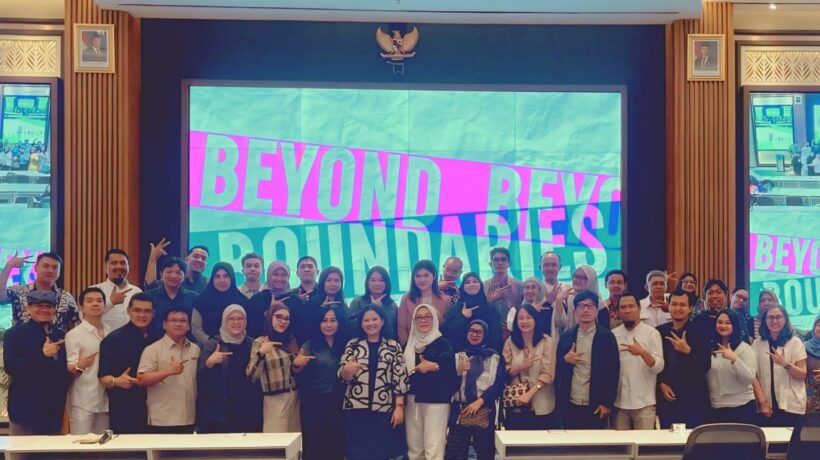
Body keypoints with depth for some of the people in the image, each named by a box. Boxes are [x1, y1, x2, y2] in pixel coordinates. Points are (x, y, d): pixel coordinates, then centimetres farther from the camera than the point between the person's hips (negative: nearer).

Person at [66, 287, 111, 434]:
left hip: (106, 400, 5)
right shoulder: (74, 334, -5)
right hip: (82, 402, -5)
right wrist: (78, 367, -30)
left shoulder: (111, 333, 9)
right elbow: (70, 370, -10)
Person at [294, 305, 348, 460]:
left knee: (336, 444, 3)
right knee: (313, 445, -1)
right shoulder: (310, 345, 1)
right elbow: (298, 374, 1)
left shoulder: (346, 345, 5)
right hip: (313, 402, -2)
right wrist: (296, 364, -20)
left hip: (338, 402, 2)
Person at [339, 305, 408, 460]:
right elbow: (342, 376, 2)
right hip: (356, 409, 1)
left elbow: (400, 379, 3)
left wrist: (399, 407, -4)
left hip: (385, 410, 0)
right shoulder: (352, 345, 8)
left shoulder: (394, 347, 6)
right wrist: (347, 369, -21)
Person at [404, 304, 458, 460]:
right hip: (413, 401, 5)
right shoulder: (410, 344, 14)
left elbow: (449, 364, -20)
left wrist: (433, 366, -34)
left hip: (436, 400, -5)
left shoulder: (442, 343, -2)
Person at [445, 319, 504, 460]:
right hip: (460, 410, 0)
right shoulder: (457, 355, 9)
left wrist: (479, 401, -11)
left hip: (485, 411, 0)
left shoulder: (495, 357, 7)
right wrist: (459, 372, -14)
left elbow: (499, 384, -2)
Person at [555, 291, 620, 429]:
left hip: (596, 405, -2)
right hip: (570, 404, 3)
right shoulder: (566, 337, 6)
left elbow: (613, 371, -4)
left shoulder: (606, 337, -2)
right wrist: (565, 360, -11)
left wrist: (607, 403, -7)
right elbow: (557, 368, 10)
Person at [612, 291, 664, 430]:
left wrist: (642, 352, -27)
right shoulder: (613, 334, 6)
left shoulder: (652, 333, -3)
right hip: (619, 402, 3)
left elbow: (659, 367, -9)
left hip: (644, 403, -3)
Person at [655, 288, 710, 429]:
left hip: (693, 398, -2)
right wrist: (661, 384, -2)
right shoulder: (659, 332, 7)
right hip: (666, 397, 2)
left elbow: (705, 366, -7)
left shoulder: (700, 333, 0)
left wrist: (688, 350, -21)